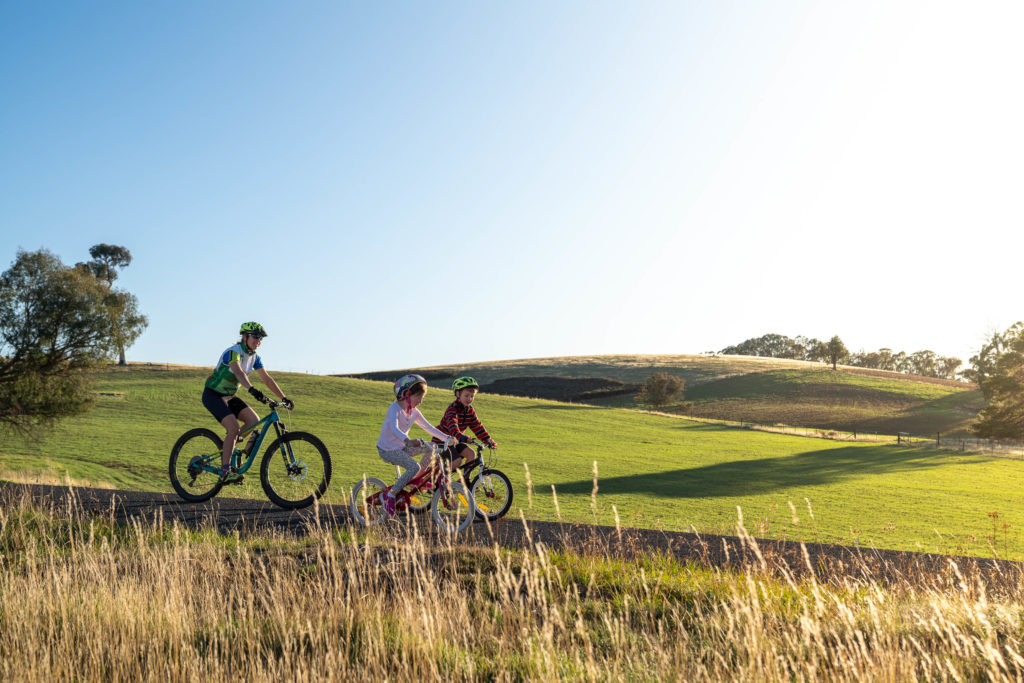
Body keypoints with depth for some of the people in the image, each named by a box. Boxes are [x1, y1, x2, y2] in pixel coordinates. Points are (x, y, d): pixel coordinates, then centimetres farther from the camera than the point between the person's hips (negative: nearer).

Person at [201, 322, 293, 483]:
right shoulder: (233, 352, -22)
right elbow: (238, 372, -41)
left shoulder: (254, 357, 3)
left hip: (229, 396, 8)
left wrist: (283, 397, -7)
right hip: (213, 395, -8)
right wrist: (252, 389, -58)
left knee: (254, 420, -11)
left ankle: (226, 449, 9)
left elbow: (267, 379, 2)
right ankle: (225, 471, -17)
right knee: (234, 428, -24)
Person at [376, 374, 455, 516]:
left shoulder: (414, 412, 4)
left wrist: (447, 438, -3)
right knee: (414, 467, -26)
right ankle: (389, 495, -18)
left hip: (401, 447, 8)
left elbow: (429, 427, 8)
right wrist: (407, 441, -55)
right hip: (387, 449, -8)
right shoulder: (395, 408, -20)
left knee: (430, 449, -3)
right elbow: (394, 428, -37)